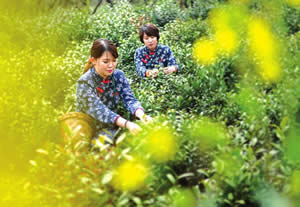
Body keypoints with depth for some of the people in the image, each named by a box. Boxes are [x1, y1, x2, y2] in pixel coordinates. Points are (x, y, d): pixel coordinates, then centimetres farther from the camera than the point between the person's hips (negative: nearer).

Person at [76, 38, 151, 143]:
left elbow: (129, 99, -10)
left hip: (112, 128, 4)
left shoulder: (118, 76, 0)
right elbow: (99, 111, -27)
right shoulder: (84, 82, -16)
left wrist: (141, 115, -34)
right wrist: (127, 124, -41)